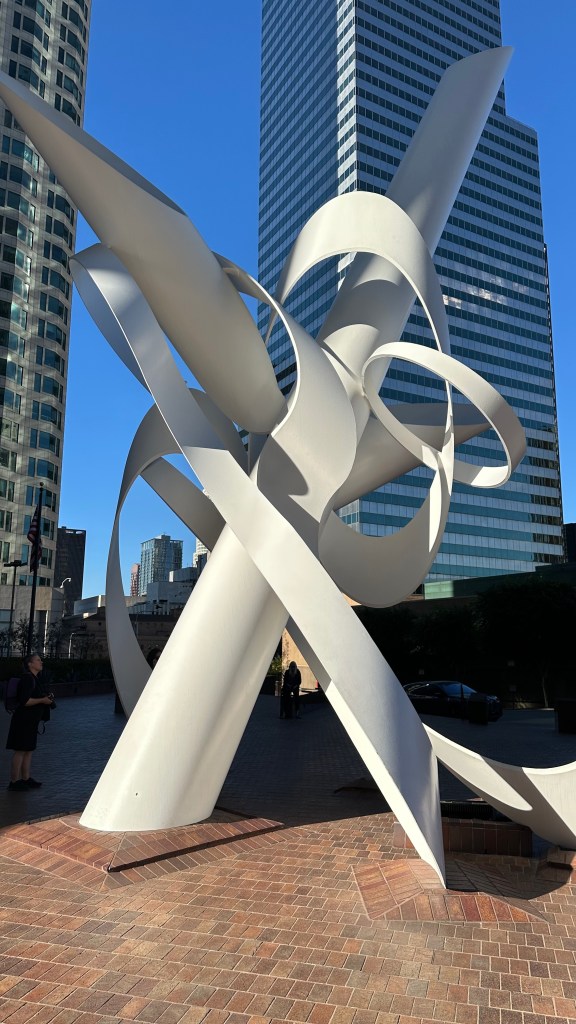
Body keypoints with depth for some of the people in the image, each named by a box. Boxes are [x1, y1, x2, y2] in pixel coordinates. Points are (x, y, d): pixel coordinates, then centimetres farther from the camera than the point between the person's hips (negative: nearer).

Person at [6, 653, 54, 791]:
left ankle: (26, 778, 21)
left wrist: (47, 697, 10)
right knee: (20, 750, -3)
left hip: (31, 721, 10)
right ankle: (14, 781, 5)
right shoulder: (27, 679, -17)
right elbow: (24, 701, -24)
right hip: (23, 720, -10)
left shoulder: (34, 679, 14)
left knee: (29, 750, 14)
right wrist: (42, 700, -19)